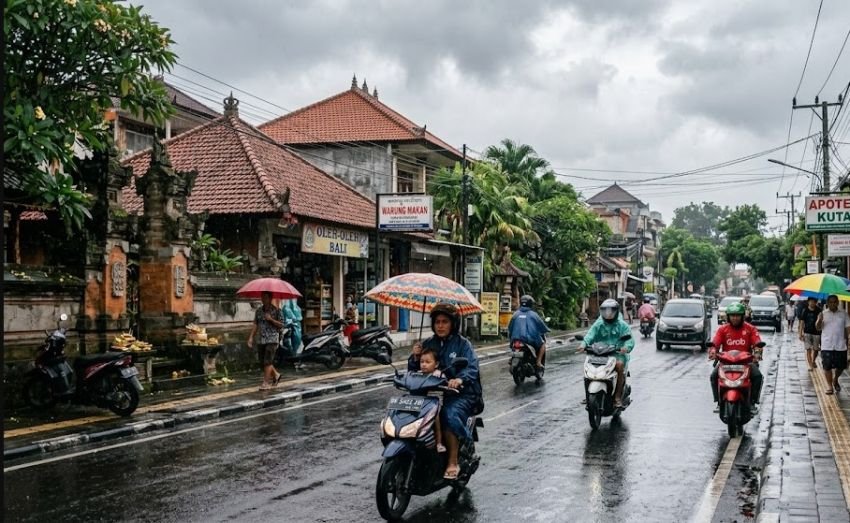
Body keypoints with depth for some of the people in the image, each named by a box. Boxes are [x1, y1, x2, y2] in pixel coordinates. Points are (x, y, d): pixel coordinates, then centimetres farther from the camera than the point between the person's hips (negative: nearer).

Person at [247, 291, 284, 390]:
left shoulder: (276, 310, -4)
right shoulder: (259, 310, 10)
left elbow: (281, 324, -5)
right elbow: (255, 324, 13)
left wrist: (271, 319, -18)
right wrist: (251, 337, 6)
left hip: (272, 339, -6)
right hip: (261, 339, 6)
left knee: (268, 361, -11)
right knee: (262, 362, 8)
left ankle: (266, 382, -6)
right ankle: (276, 375, 29)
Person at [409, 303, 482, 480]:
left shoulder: (463, 344, 2)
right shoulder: (428, 344, 15)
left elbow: (472, 367, -13)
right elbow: (414, 370, 15)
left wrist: (461, 379, -34)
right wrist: (415, 357, -7)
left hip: (459, 394, -4)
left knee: (450, 415, -34)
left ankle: (453, 462, -25)